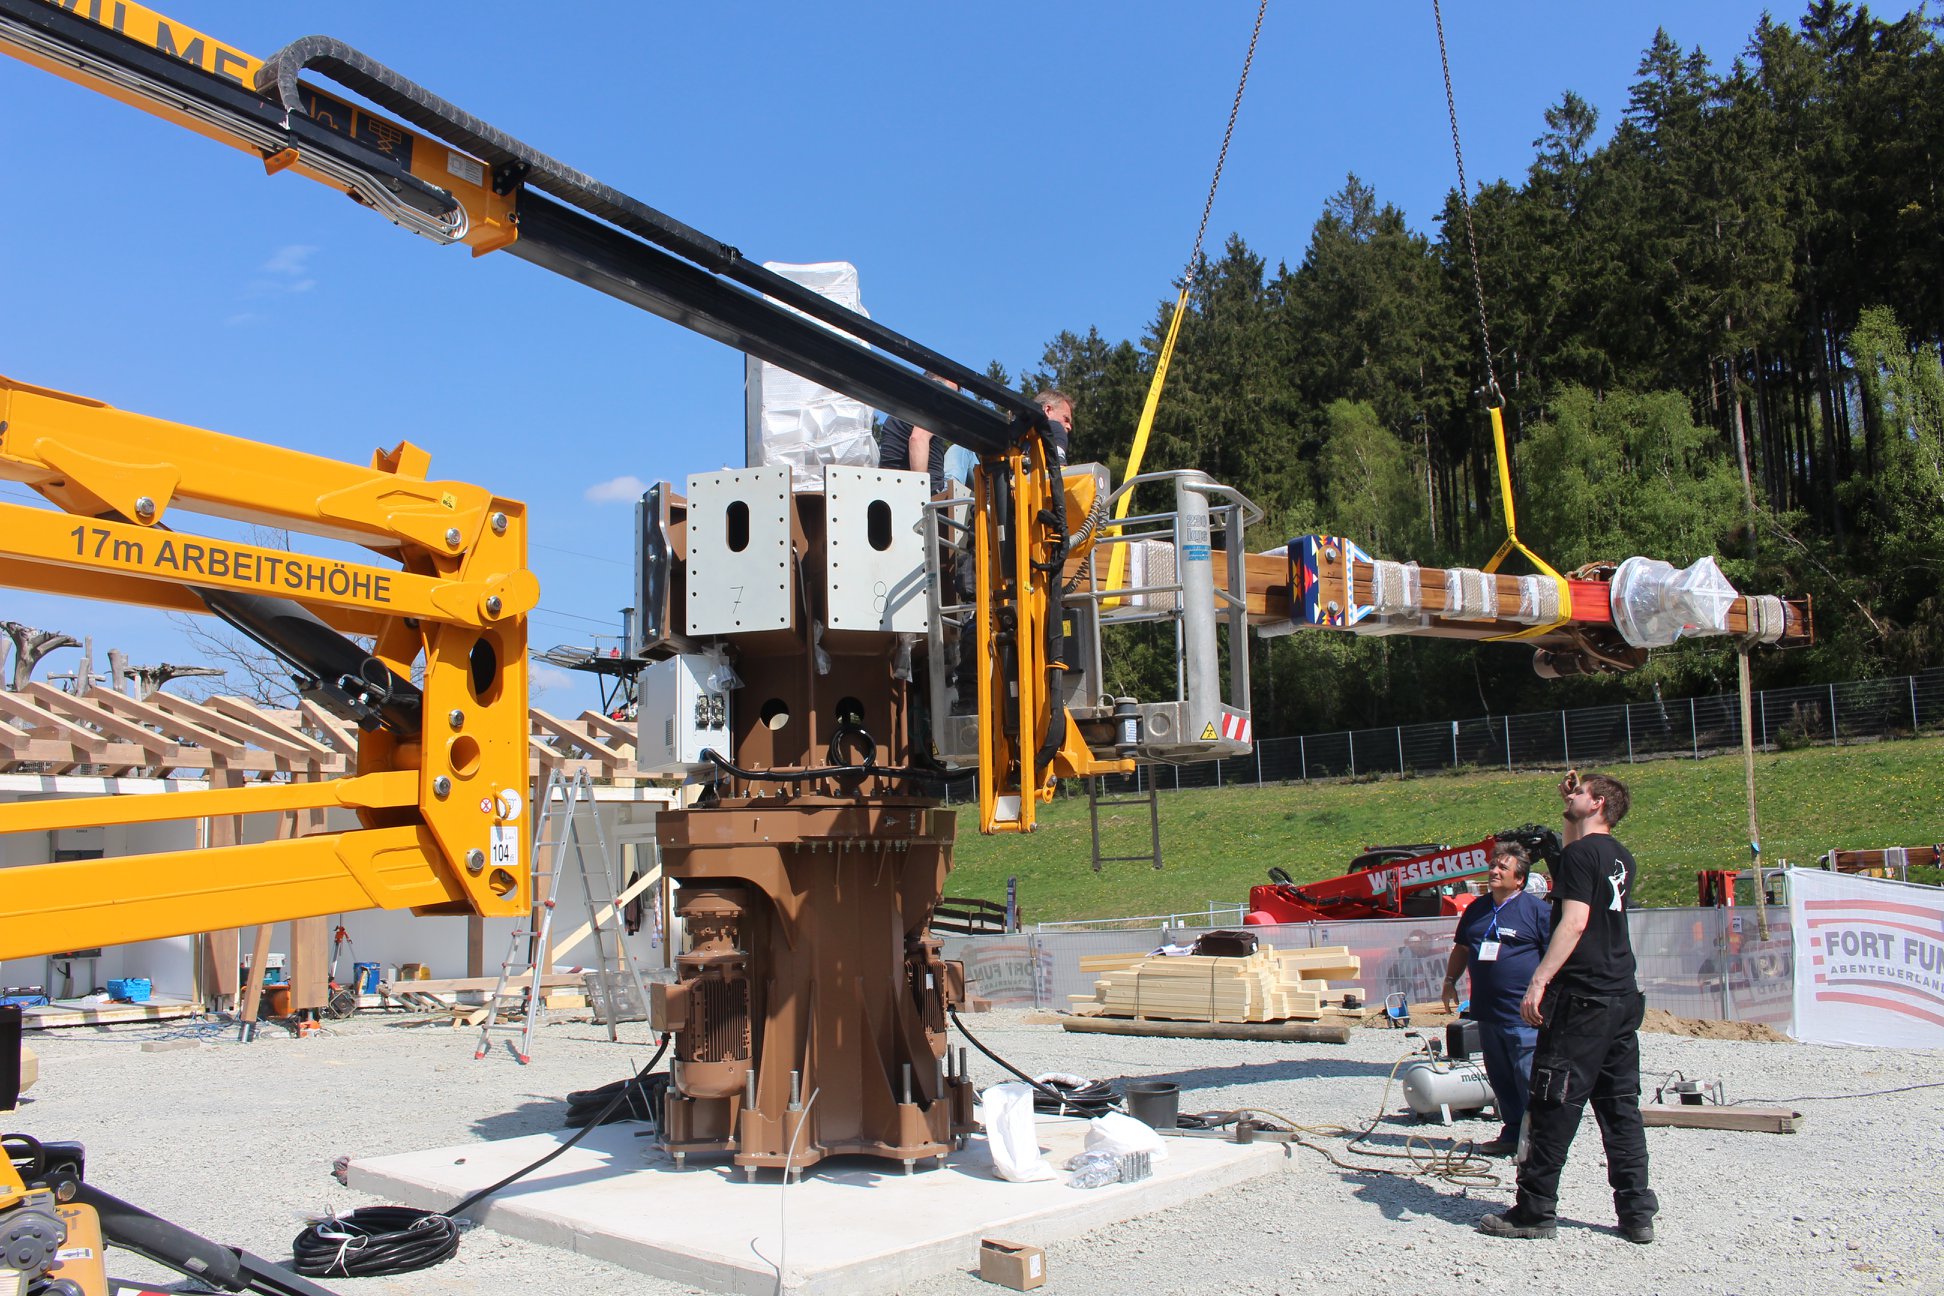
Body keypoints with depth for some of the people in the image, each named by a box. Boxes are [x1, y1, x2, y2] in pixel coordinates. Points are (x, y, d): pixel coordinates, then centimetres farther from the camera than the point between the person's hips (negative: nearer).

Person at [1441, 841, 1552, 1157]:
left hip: (1524, 1014, -7)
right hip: (1487, 1011, 7)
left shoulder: (1537, 910, -5)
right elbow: (1461, 948, 26)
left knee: (1530, 1078, -6)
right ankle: (1512, 1134, 22)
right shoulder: (1477, 909, 15)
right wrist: (1450, 982, 16)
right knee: (1501, 1079, 12)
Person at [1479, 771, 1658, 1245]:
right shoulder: (1620, 856, 15)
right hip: (1623, 997, 9)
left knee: (1554, 1106, -3)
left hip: (1581, 998, -9)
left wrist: (1539, 981, -23)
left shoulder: (1581, 853, -11)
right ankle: (1637, 1213, 12)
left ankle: (1535, 1210, 3)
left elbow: (1574, 922, -21)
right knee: (1620, 1107, 11)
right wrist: (1569, 810, 29)